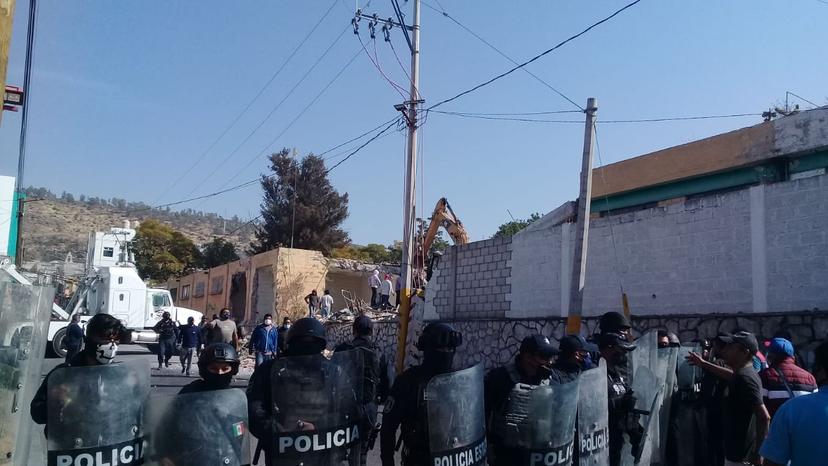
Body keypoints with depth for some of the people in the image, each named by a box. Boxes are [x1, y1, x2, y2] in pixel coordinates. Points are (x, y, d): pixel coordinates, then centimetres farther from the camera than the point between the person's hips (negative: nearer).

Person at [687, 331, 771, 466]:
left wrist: (758, 452, -23)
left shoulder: (744, 378, -22)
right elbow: (733, 376, 33)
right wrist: (704, 364, 37)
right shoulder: (744, 373, 7)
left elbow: (764, 417, -28)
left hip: (740, 455, -9)